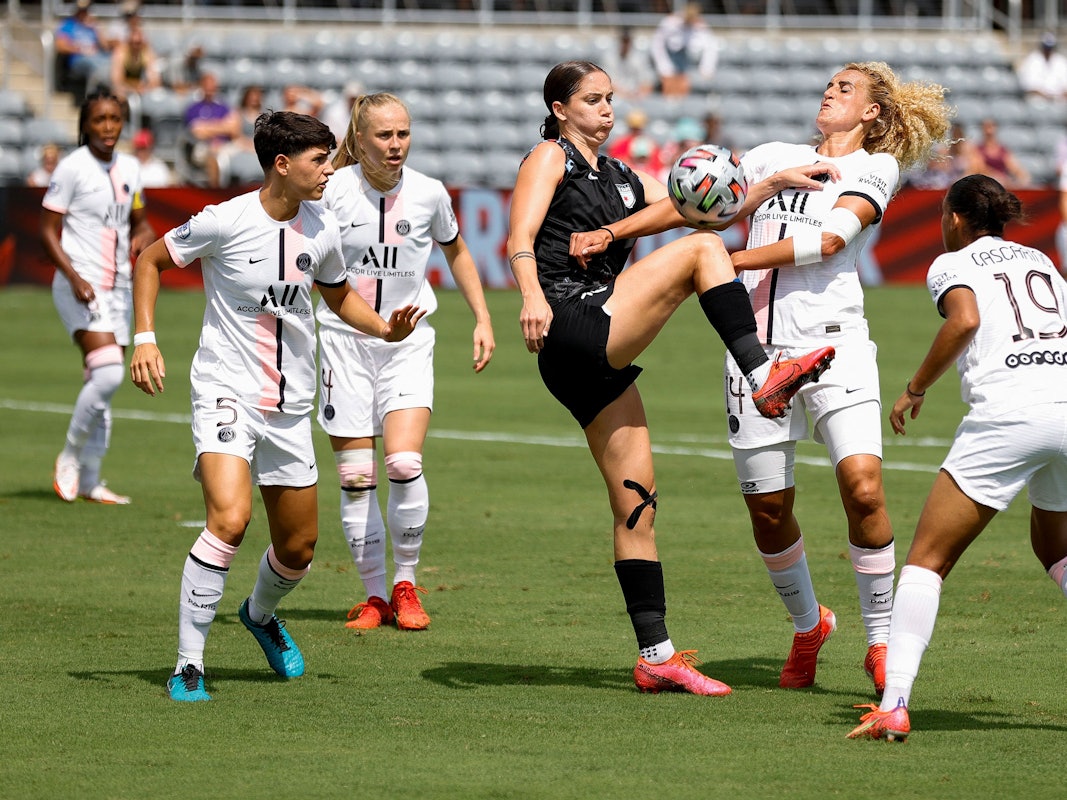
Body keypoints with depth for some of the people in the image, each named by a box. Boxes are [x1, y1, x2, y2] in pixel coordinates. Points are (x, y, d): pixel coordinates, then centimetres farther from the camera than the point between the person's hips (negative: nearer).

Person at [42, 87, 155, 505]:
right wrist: (75, 278, -20)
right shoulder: (72, 168, -9)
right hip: (80, 285, -6)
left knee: (104, 379, 6)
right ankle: (71, 455, -2)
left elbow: (139, 221, 22)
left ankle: (88, 481, 14)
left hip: (117, 286, 6)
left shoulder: (129, 167, 10)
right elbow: (48, 230, -8)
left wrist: (143, 236, -3)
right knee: (108, 372, -21)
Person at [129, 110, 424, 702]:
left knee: (298, 549, 11)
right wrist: (145, 338, -10)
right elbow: (150, 260, 1)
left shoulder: (322, 231, 3)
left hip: (290, 405, 6)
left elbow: (339, 295, 21)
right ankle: (188, 665, -19)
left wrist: (385, 328, 3)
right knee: (229, 520, -27)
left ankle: (260, 613, 47)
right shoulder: (226, 221, -13)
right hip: (226, 392, -6)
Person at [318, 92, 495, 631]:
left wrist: (482, 319, 13)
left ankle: (406, 584, 2)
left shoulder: (429, 193, -3)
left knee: (404, 465, -17)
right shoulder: (331, 192, -9)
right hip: (344, 339, 0)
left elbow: (456, 252, 16)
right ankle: (375, 595, 10)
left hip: (408, 340, 0)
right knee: (356, 478, -1)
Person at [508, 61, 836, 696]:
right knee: (699, 250, -14)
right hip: (573, 329, -8)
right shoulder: (550, 157, 4)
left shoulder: (622, 177, 26)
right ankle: (765, 379, -21)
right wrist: (533, 296, -29)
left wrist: (779, 181, 12)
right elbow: (520, 238, -11)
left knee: (637, 506, 4)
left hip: (600, 363, 8)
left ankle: (657, 657, 5)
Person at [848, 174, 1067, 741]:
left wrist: (915, 387, -1)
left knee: (928, 559, 2)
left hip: (1008, 413, -5)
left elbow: (965, 319, -9)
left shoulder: (952, 263, 11)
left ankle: (893, 705, -12)